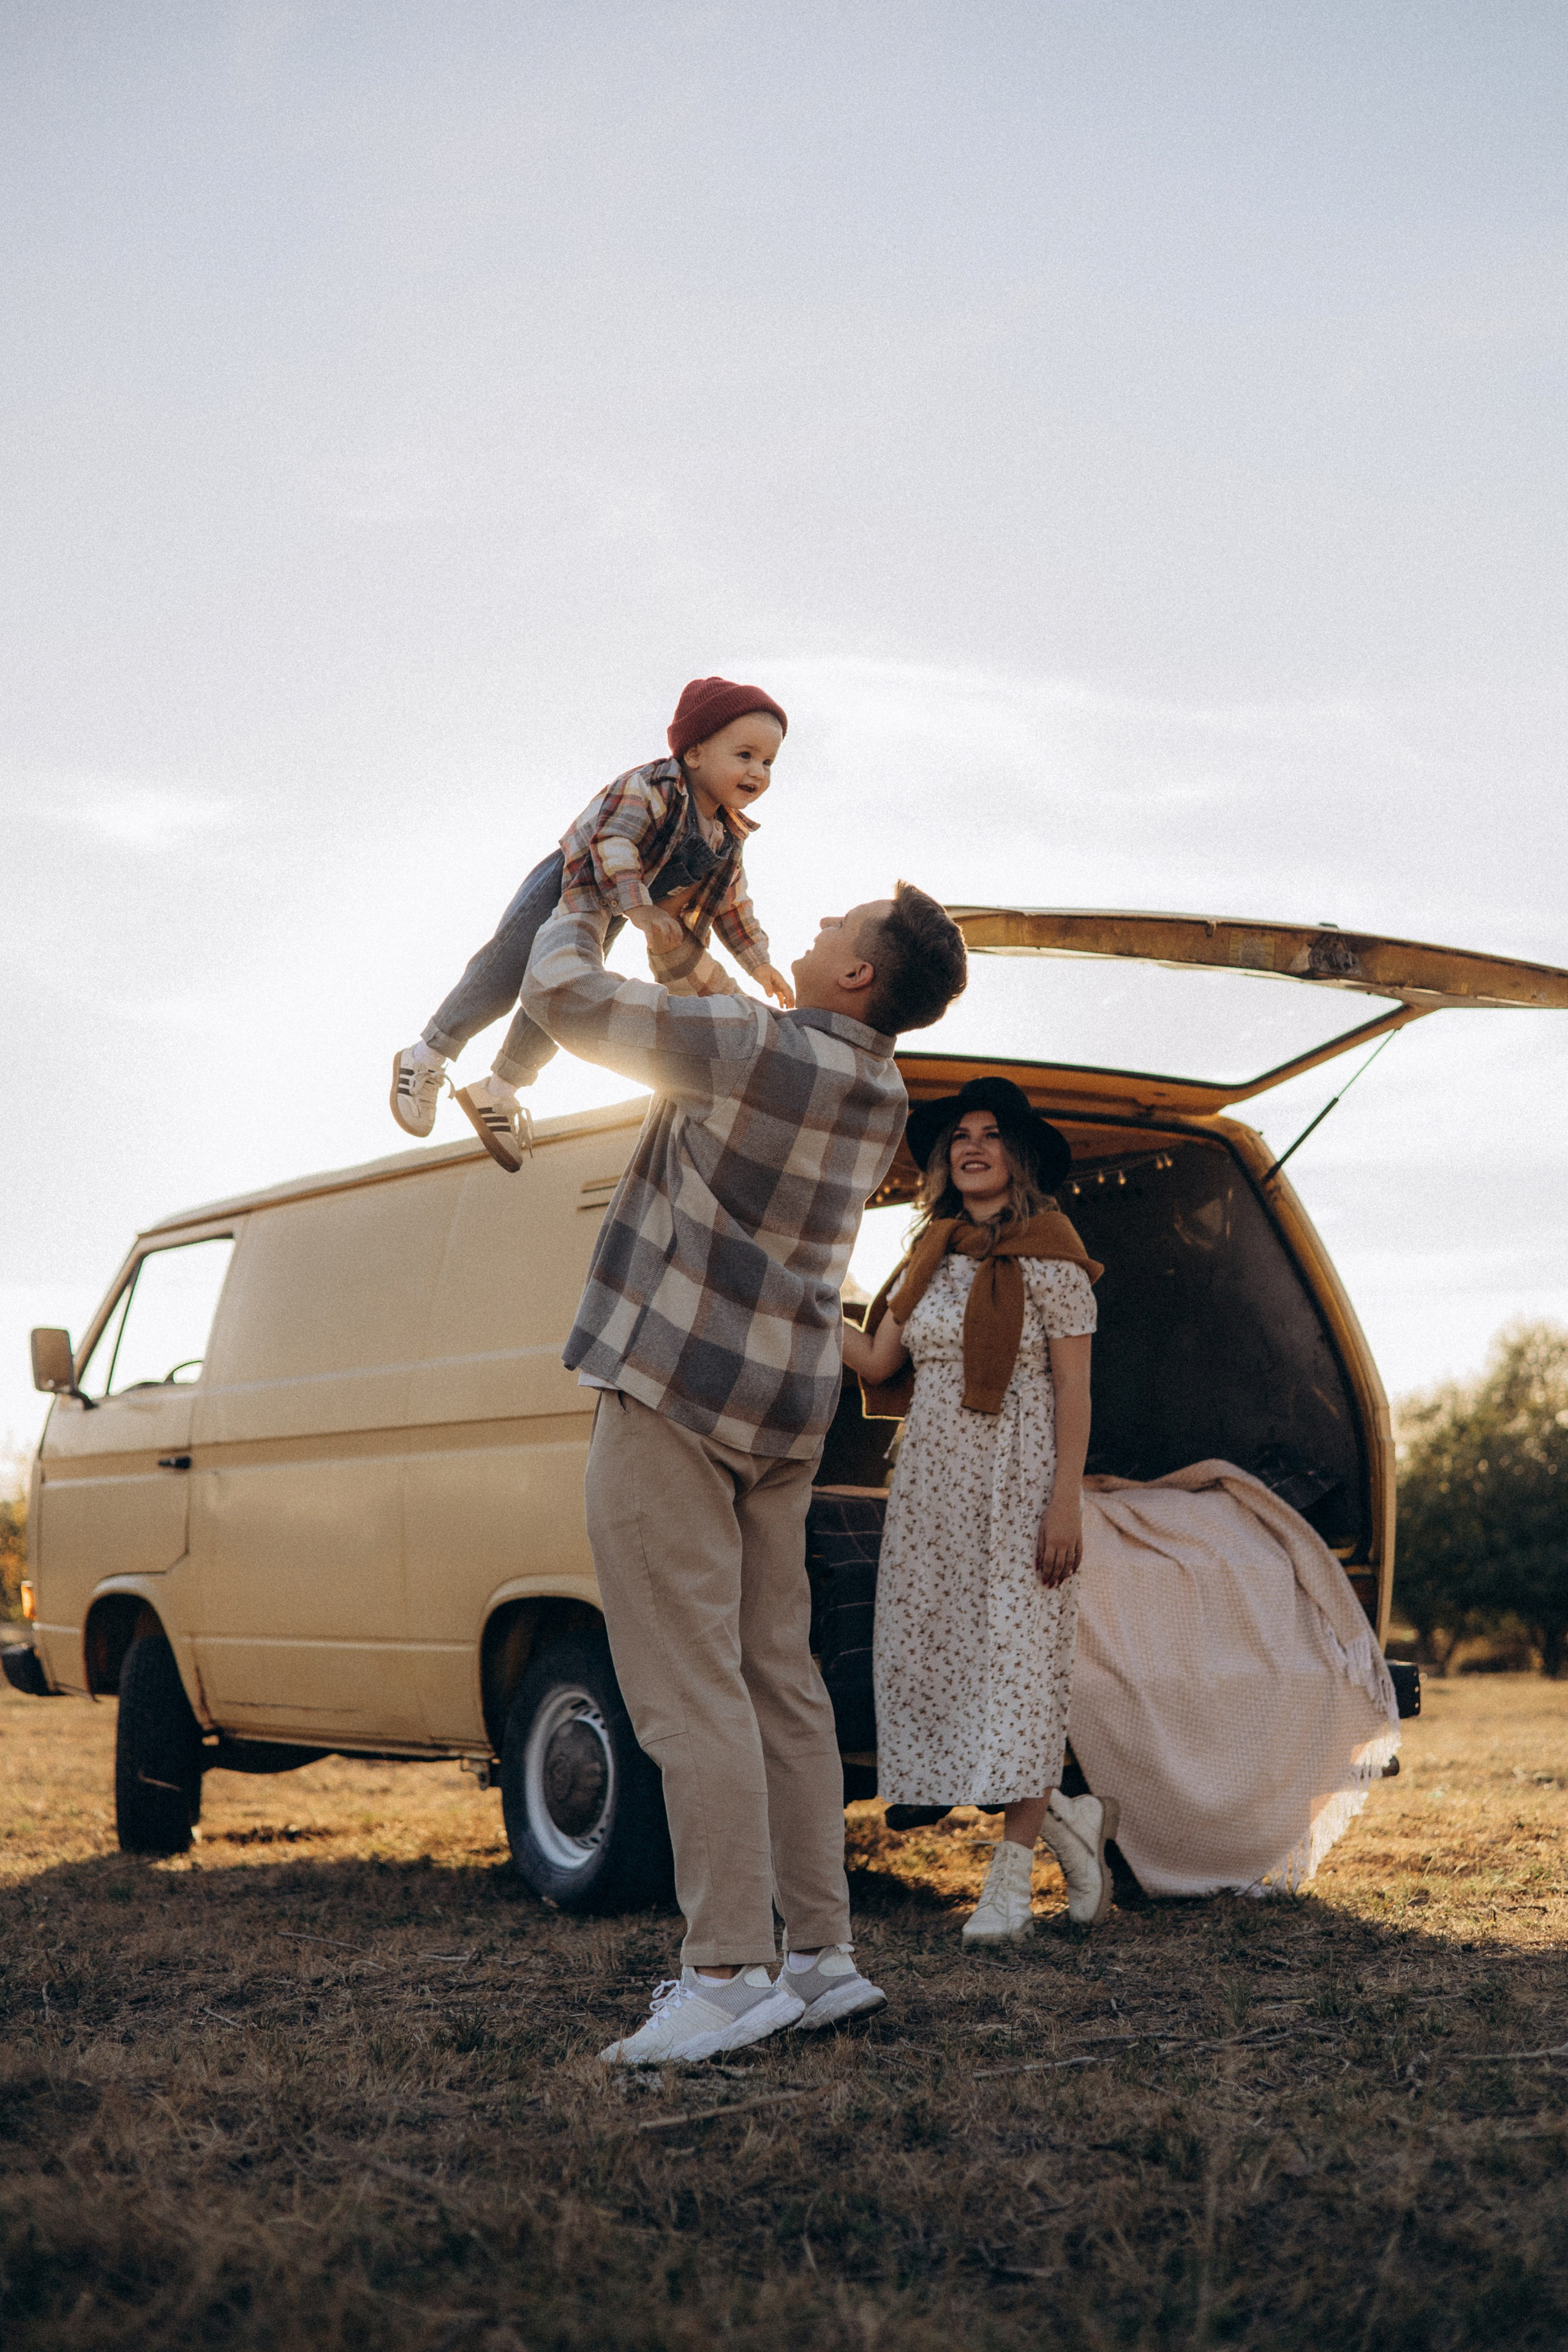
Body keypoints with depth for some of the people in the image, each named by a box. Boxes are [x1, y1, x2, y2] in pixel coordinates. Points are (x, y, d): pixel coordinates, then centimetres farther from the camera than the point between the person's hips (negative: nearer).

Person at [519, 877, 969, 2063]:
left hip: (675, 1390, -8)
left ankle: (728, 1972, -9)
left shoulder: (753, 1044, -17)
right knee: (780, 1678, 11)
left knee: (690, 1687, -8)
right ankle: (822, 1953, 14)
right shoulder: (881, 1094, 8)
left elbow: (561, 992, -10)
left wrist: (578, 914, 11)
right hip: (785, 1408, 8)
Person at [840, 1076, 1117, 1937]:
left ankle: (1010, 1874, 0)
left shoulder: (1048, 1255, -4)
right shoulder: (931, 1257, 14)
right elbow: (876, 1361, 9)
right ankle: (1066, 1815, 19)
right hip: (931, 1478, 6)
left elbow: (1074, 1388, -8)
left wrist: (1066, 1502, -15)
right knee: (932, 1655, 2)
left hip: (1016, 1478, -6)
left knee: (1017, 1659, -5)